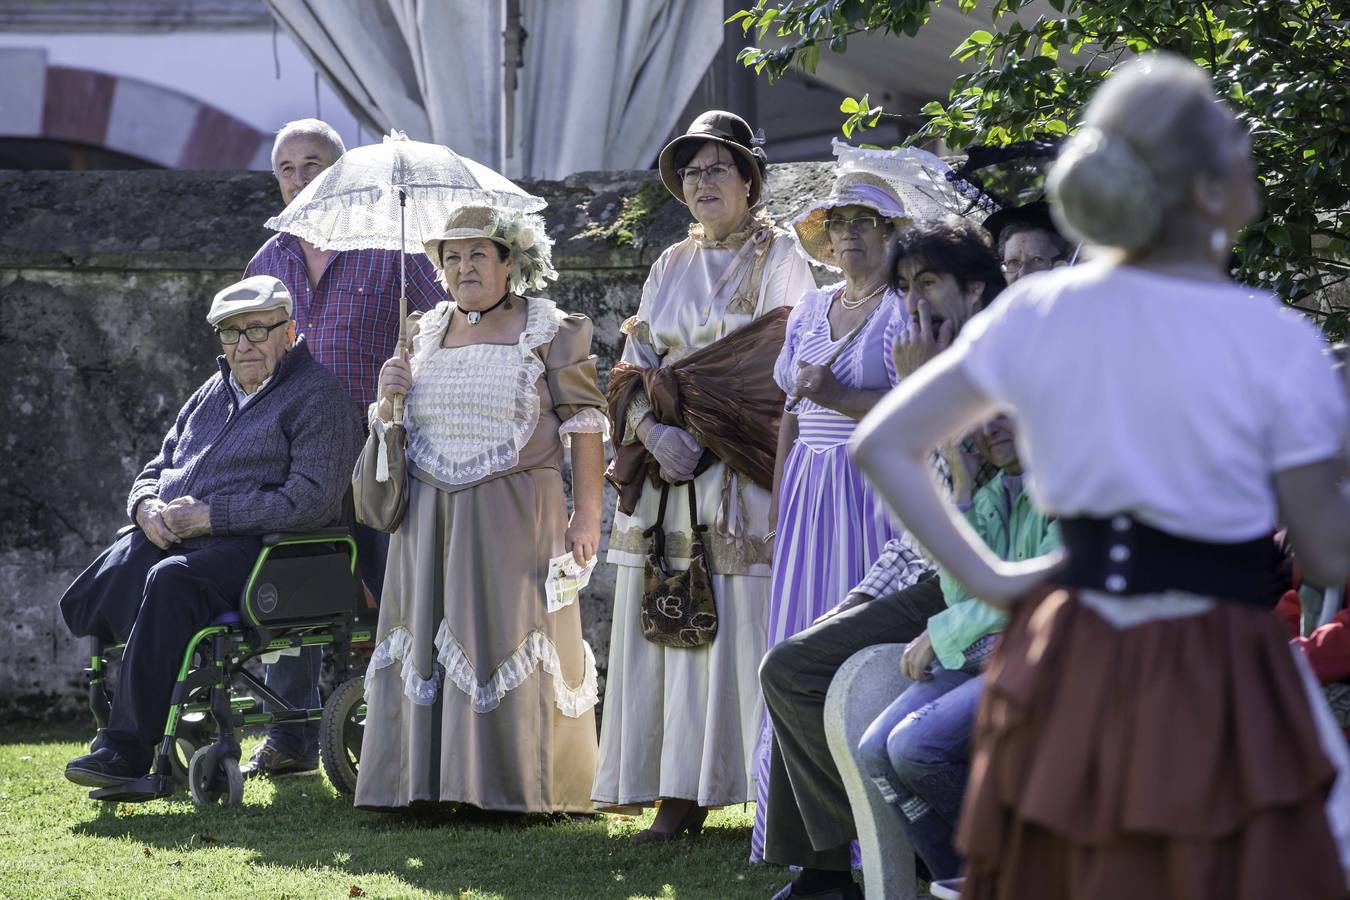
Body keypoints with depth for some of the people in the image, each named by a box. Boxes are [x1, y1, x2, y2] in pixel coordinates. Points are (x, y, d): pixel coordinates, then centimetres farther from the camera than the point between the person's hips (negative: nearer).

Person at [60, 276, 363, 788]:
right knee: (89, 598, -21)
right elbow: (159, 467, 29)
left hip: (251, 548, -8)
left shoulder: (315, 397, 0)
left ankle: (127, 752, -39)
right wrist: (148, 506, 2)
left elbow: (312, 500, -13)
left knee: (171, 582, -38)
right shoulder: (212, 394, 24)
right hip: (169, 538, 8)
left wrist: (210, 515, -17)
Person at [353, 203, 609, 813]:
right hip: (430, 519, 4)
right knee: (427, 644, 3)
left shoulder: (548, 330, 1)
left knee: (510, 642, -6)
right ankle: (426, 780, 7)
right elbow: (391, 429, 23)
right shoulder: (427, 333, 15)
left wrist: (587, 513, -12)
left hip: (513, 517, -4)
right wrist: (387, 400, -1)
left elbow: (584, 421, -4)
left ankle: (519, 785, -2)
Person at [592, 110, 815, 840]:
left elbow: (786, 370, -7)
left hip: (742, 472, -5)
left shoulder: (779, 260, 2)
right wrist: (655, 431, -8)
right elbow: (636, 366, 13)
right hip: (668, 470, 5)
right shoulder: (672, 268, 19)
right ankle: (680, 795, -1)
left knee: (747, 625, -10)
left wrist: (707, 434, -14)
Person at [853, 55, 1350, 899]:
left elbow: (883, 446, 4)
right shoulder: (1273, 342, -14)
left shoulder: (1036, 314, 0)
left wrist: (986, 578, 6)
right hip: (1214, 690, -5)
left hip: (1065, 678, 5)